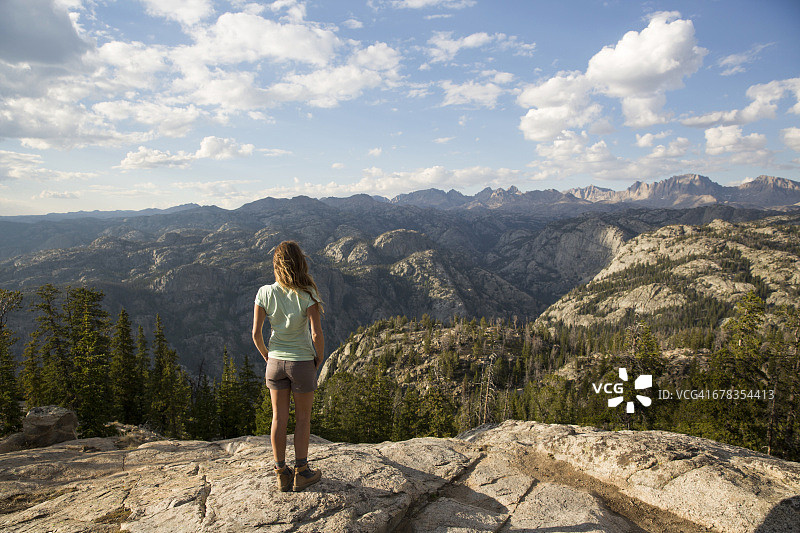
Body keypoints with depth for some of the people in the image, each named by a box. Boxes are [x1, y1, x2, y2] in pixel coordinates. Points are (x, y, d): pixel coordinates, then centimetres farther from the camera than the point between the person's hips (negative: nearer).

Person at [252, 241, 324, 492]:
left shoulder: (265, 293, -8)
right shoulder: (307, 295, -17)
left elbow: (256, 333, -4)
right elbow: (317, 334, -17)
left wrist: (267, 357, 12)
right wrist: (318, 360, 1)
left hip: (276, 361, 3)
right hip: (302, 363, -3)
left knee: (279, 418, 14)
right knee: (303, 418, 14)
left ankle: (282, 474, 24)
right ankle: (301, 472, 24)